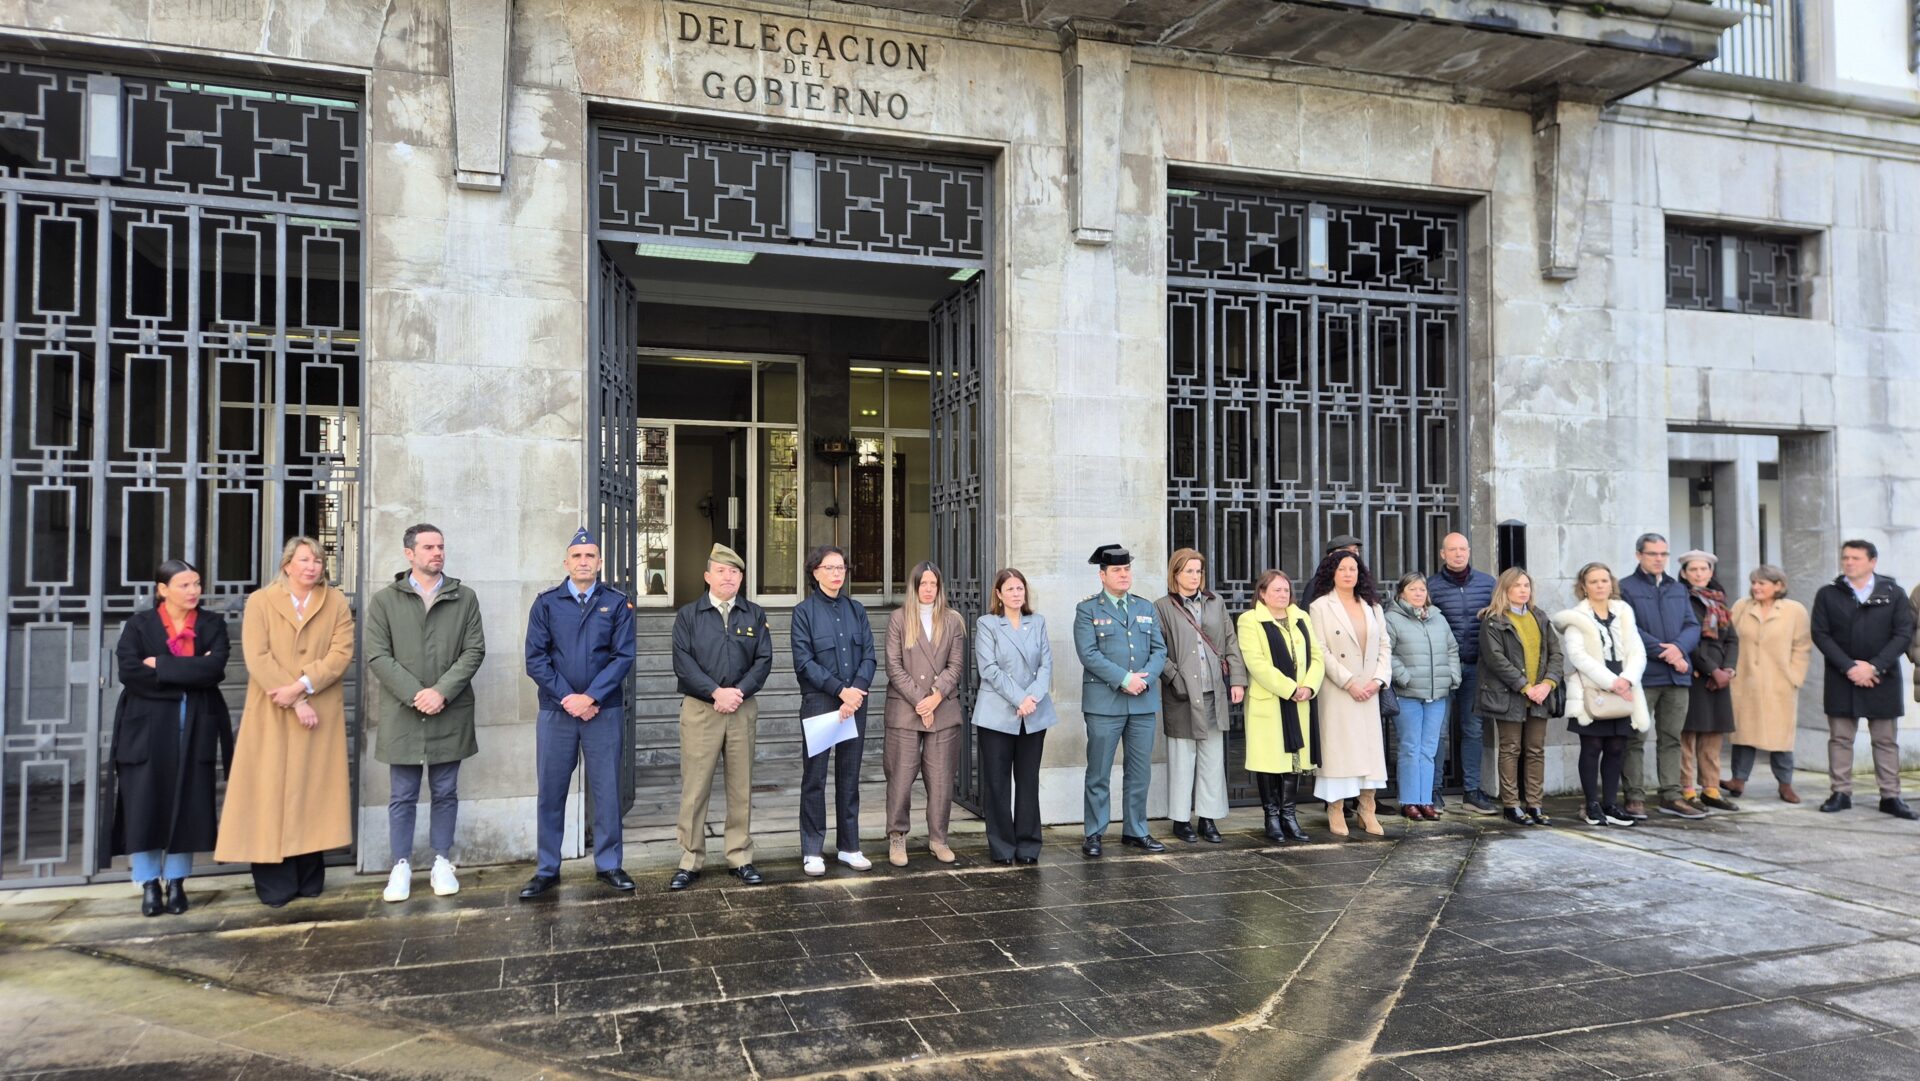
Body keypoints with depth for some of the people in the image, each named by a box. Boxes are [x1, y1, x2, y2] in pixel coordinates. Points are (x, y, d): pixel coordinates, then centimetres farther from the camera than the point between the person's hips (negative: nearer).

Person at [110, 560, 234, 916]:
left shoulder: (212, 624, 6)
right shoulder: (139, 624, 3)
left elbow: (214, 668, -11)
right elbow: (129, 672, -12)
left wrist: (161, 666, -12)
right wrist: (190, 675, -13)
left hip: (196, 727, 1)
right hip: (146, 726, -1)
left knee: (187, 805, 2)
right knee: (145, 806, -1)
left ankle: (176, 883, 13)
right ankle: (149, 885, 9)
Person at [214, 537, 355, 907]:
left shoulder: (337, 603, 7)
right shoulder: (260, 602, 3)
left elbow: (341, 653, -4)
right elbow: (258, 658, -7)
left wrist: (302, 686, -18)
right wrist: (296, 702, -15)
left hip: (322, 713, 1)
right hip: (272, 715, -1)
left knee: (314, 790, 4)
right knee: (272, 792, -1)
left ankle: (310, 879, 12)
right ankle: (274, 883, 5)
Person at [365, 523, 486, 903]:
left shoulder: (464, 598, 6)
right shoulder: (384, 601, 4)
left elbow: (474, 651, 0)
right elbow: (378, 656, -3)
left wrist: (442, 691, -12)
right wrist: (414, 694, -14)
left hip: (450, 714, 1)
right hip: (401, 714, -1)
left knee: (445, 793, 9)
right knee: (403, 797, 7)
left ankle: (442, 863, 19)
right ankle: (401, 866, 17)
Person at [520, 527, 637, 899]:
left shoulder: (617, 603, 3)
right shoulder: (546, 603, 4)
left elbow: (623, 657, -4)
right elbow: (535, 659, -1)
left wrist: (590, 697, -13)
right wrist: (567, 698, -11)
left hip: (604, 711, -1)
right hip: (556, 711, 1)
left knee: (606, 790, 5)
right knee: (550, 791, 6)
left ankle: (608, 865, 16)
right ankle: (547, 869, 17)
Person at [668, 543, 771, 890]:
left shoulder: (755, 615, 10)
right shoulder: (688, 615, 5)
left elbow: (763, 661, 2)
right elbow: (683, 662, -5)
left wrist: (738, 692, -12)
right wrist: (716, 692, -15)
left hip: (743, 709, 2)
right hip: (699, 709, -2)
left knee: (741, 787, 7)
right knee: (694, 789, -1)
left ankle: (740, 858, 16)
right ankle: (690, 861, 9)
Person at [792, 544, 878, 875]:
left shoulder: (856, 609, 10)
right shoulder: (805, 611, -2)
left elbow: (869, 656, 5)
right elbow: (804, 662, -8)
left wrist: (857, 690, -11)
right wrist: (840, 690, -14)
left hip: (855, 701, 4)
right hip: (819, 700, -4)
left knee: (850, 776, 9)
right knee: (815, 776, 1)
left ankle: (849, 847, 18)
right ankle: (812, 851, 10)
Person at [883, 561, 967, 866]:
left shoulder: (953, 621, 9)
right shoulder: (898, 619, 3)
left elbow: (957, 665, 4)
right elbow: (894, 666, -2)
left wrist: (936, 697, -9)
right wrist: (918, 700, -10)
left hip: (943, 710, 2)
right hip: (904, 709, -2)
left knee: (941, 778, 4)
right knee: (900, 776, -1)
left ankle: (938, 838, 15)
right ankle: (897, 838, 11)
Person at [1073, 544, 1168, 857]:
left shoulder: (1146, 609, 14)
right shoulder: (1087, 610, 0)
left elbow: (1159, 650, 8)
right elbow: (1089, 654, -11)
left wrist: (1145, 678, -10)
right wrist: (1125, 679, -17)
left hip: (1142, 702, 5)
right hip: (1104, 702, -4)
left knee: (1140, 772, 10)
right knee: (1099, 774, 2)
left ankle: (1135, 831, 21)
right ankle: (1094, 835, 11)